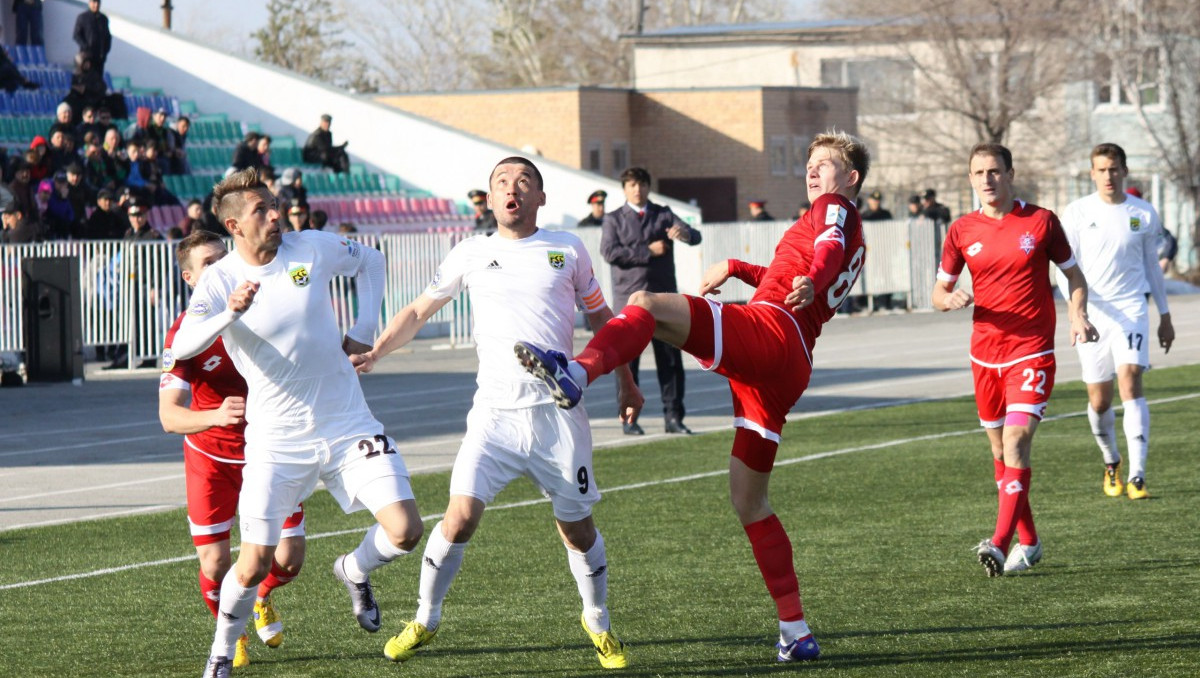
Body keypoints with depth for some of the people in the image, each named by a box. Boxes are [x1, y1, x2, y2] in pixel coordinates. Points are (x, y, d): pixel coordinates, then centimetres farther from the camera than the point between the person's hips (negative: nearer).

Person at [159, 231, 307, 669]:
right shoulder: (185, 335, -21)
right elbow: (169, 415, -30)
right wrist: (215, 416, -47)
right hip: (211, 457, -3)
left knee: (289, 560, -2)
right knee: (215, 563, -7)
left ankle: (261, 597, 35)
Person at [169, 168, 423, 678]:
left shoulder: (312, 248, -1)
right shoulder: (219, 281, -9)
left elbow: (370, 261, 20)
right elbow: (182, 347, -26)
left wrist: (364, 330, 12)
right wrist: (229, 315, -42)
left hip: (347, 425, 2)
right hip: (276, 440, -2)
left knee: (404, 530, -11)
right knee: (254, 567, -7)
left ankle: (354, 571, 23)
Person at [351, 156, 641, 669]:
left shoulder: (567, 249, 8)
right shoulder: (471, 255, 8)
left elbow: (600, 318, 19)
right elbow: (419, 311, 16)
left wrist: (626, 383, 19)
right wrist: (374, 354, 5)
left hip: (557, 412, 0)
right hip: (494, 411, 0)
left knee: (576, 527, 4)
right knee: (460, 516, -13)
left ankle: (598, 622, 27)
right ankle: (425, 620, 4)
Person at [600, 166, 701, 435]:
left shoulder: (664, 215, 13)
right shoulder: (614, 219, 8)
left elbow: (695, 236, 0)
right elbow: (609, 251, -8)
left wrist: (685, 234, -25)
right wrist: (648, 251, -11)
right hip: (629, 298, -2)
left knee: (670, 360, 0)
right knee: (628, 361, -2)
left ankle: (673, 417, 5)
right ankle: (628, 419, 4)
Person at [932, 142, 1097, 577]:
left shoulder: (1041, 221, -1)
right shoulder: (962, 231, 5)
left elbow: (1074, 276, 9)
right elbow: (939, 292, 13)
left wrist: (1078, 317, -9)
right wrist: (951, 300, -11)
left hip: (1032, 353, -4)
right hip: (985, 355, 4)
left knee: (1015, 441, -19)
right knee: (1000, 451, 9)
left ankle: (1000, 544, -27)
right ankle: (1028, 542, 25)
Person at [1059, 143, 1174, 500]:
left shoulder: (1144, 214, 4)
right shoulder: (1077, 213, 0)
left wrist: (1165, 316, 18)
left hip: (1131, 309, 0)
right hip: (1091, 313, 0)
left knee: (1130, 381, -18)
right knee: (1099, 400, 4)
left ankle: (1137, 476, -21)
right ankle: (1112, 464, 31)